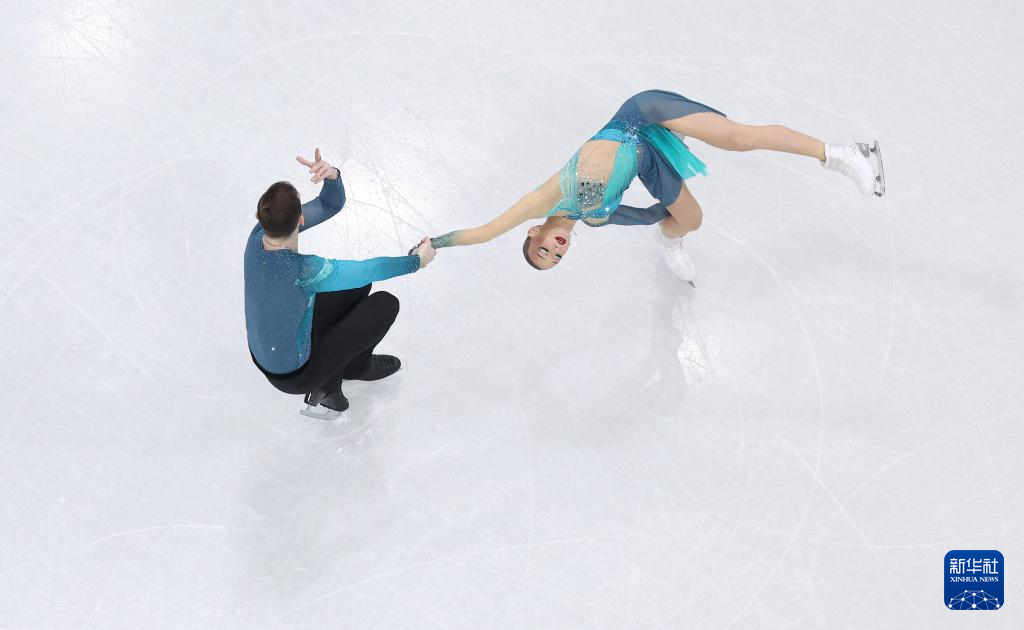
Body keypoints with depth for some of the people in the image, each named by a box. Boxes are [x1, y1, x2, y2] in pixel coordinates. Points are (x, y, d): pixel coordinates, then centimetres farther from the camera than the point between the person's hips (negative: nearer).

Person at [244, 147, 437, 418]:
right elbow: (370, 269, -22)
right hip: (294, 376, -7)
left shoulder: (259, 234, -16)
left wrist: (332, 176, -29)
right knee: (386, 303, 1)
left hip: (263, 355, 7)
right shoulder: (302, 270, -37)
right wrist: (418, 260, -5)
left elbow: (331, 204, -7)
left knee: (359, 286, 16)